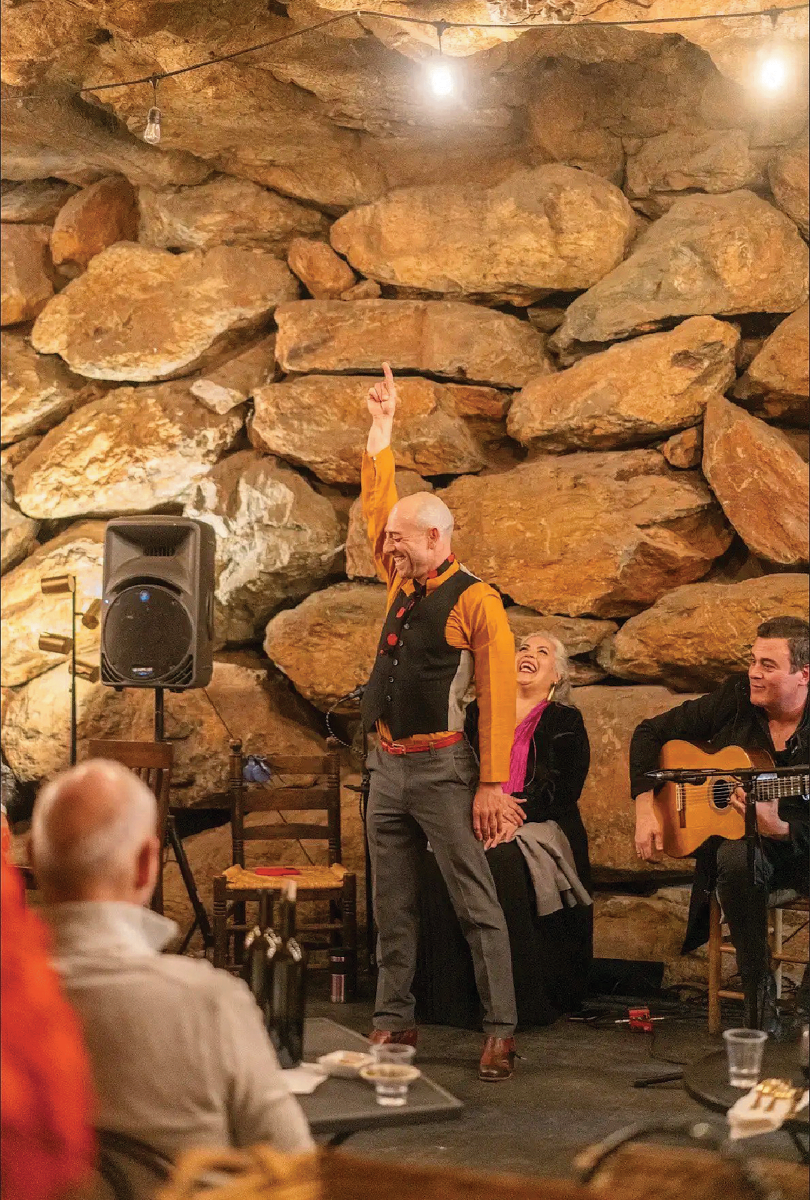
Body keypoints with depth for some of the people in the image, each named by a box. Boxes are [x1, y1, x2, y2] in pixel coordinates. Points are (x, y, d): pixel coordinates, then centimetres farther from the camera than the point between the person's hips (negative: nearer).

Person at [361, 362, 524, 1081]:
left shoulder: (475, 602, -10)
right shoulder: (403, 584, 11)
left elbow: (498, 697, -13)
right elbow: (378, 505, 20)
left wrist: (492, 785, -17)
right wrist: (382, 428, 17)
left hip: (441, 768, -8)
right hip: (387, 765, 8)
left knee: (476, 905, -4)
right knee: (392, 907, 11)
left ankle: (501, 1032, -1)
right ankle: (394, 1023, 19)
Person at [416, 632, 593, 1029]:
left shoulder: (565, 722, 11)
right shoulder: (478, 713, 22)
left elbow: (565, 791, -1)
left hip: (540, 824, -3)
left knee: (499, 863, -36)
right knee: (438, 861, -30)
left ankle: (513, 1001, -29)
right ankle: (451, 996, -26)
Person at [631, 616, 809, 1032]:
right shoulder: (736, 699, -2)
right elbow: (651, 732, 6)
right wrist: (645, 807, -4)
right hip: (735, 837, 1)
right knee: (736, 858, -35)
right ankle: (758, 991, -21)